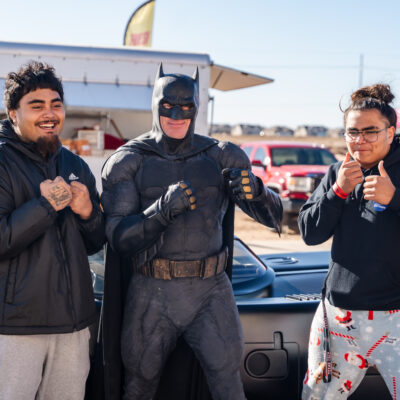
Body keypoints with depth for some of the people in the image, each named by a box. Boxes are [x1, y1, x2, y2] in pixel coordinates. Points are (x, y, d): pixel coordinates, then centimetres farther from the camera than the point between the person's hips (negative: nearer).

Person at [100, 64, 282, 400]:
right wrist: (164, 209, -30)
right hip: (151, 296, 0)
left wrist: (255, 191, -24)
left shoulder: (224, 157, 2)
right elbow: (119, 238, -12)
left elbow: (273, 217, -1)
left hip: (211, 291, 0)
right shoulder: (127, 162, -2)